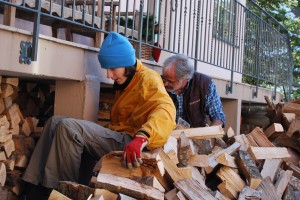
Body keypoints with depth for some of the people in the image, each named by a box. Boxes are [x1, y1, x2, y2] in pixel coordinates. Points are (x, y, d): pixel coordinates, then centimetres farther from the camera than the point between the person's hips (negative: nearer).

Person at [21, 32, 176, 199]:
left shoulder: (147, 79, -10)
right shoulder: (124, 83, 21)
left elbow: (165, 109, -32)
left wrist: (141, 138, -47)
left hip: (128, 144, -10)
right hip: (118, 138, 10)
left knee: (67, 127, -23)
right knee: (55, 122, 4)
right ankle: (35, 183, -4)